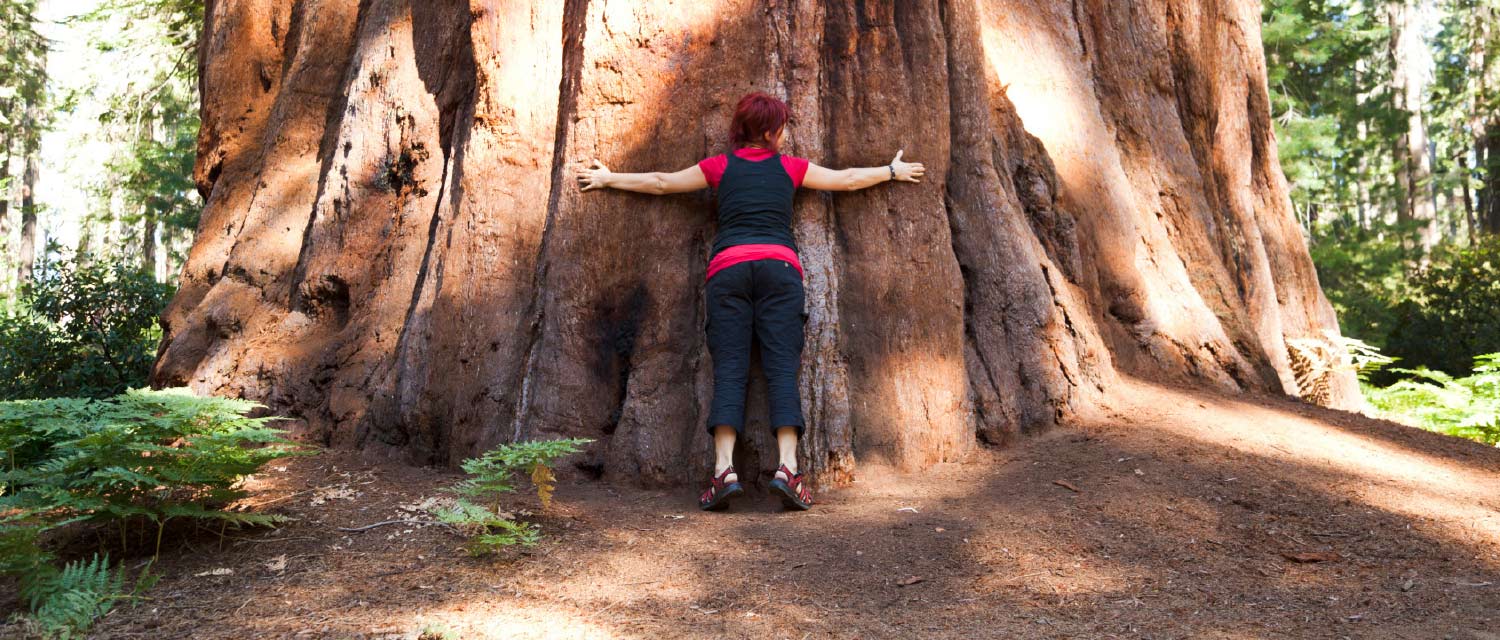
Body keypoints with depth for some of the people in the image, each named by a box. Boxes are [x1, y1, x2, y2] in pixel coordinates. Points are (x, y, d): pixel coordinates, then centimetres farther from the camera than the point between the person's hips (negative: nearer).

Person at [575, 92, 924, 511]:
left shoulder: (720, 167, 17)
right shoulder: (790, 167, 17)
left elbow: (661, 183, 25)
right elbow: (848, 179, 29)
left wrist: (608, 179, 39)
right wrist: (892, 171, 46)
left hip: (728, 268, 1)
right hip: (779, 265, 0)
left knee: (729, 369, -5)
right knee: (782, 368, -5)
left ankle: (724, 470, -18)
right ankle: (787, 468, -19)